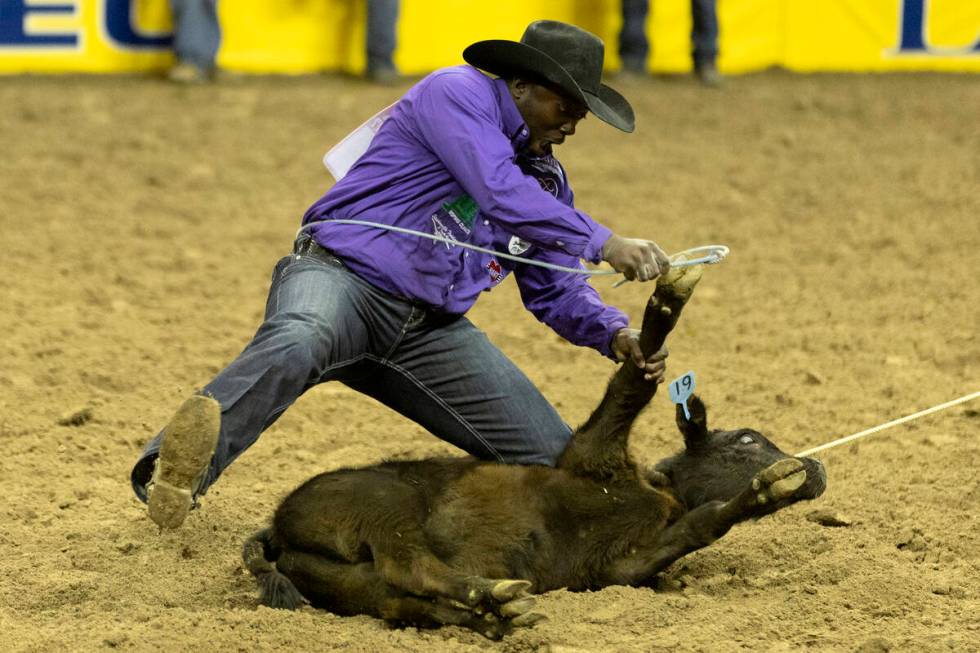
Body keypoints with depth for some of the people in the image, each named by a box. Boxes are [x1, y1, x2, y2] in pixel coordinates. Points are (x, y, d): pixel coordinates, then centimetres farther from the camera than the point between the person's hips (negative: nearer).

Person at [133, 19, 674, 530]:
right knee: (296, 346, -44)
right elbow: (501, 195, -22)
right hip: (342, 276, -8)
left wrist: (614, 334, 0)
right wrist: (603, 244, -22)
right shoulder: (457, 94, -6)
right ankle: (169, 477, -57)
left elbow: (555, 290, 20)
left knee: (558, 464, 1)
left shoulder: (548, 179, 19)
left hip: (430, 331, 8)